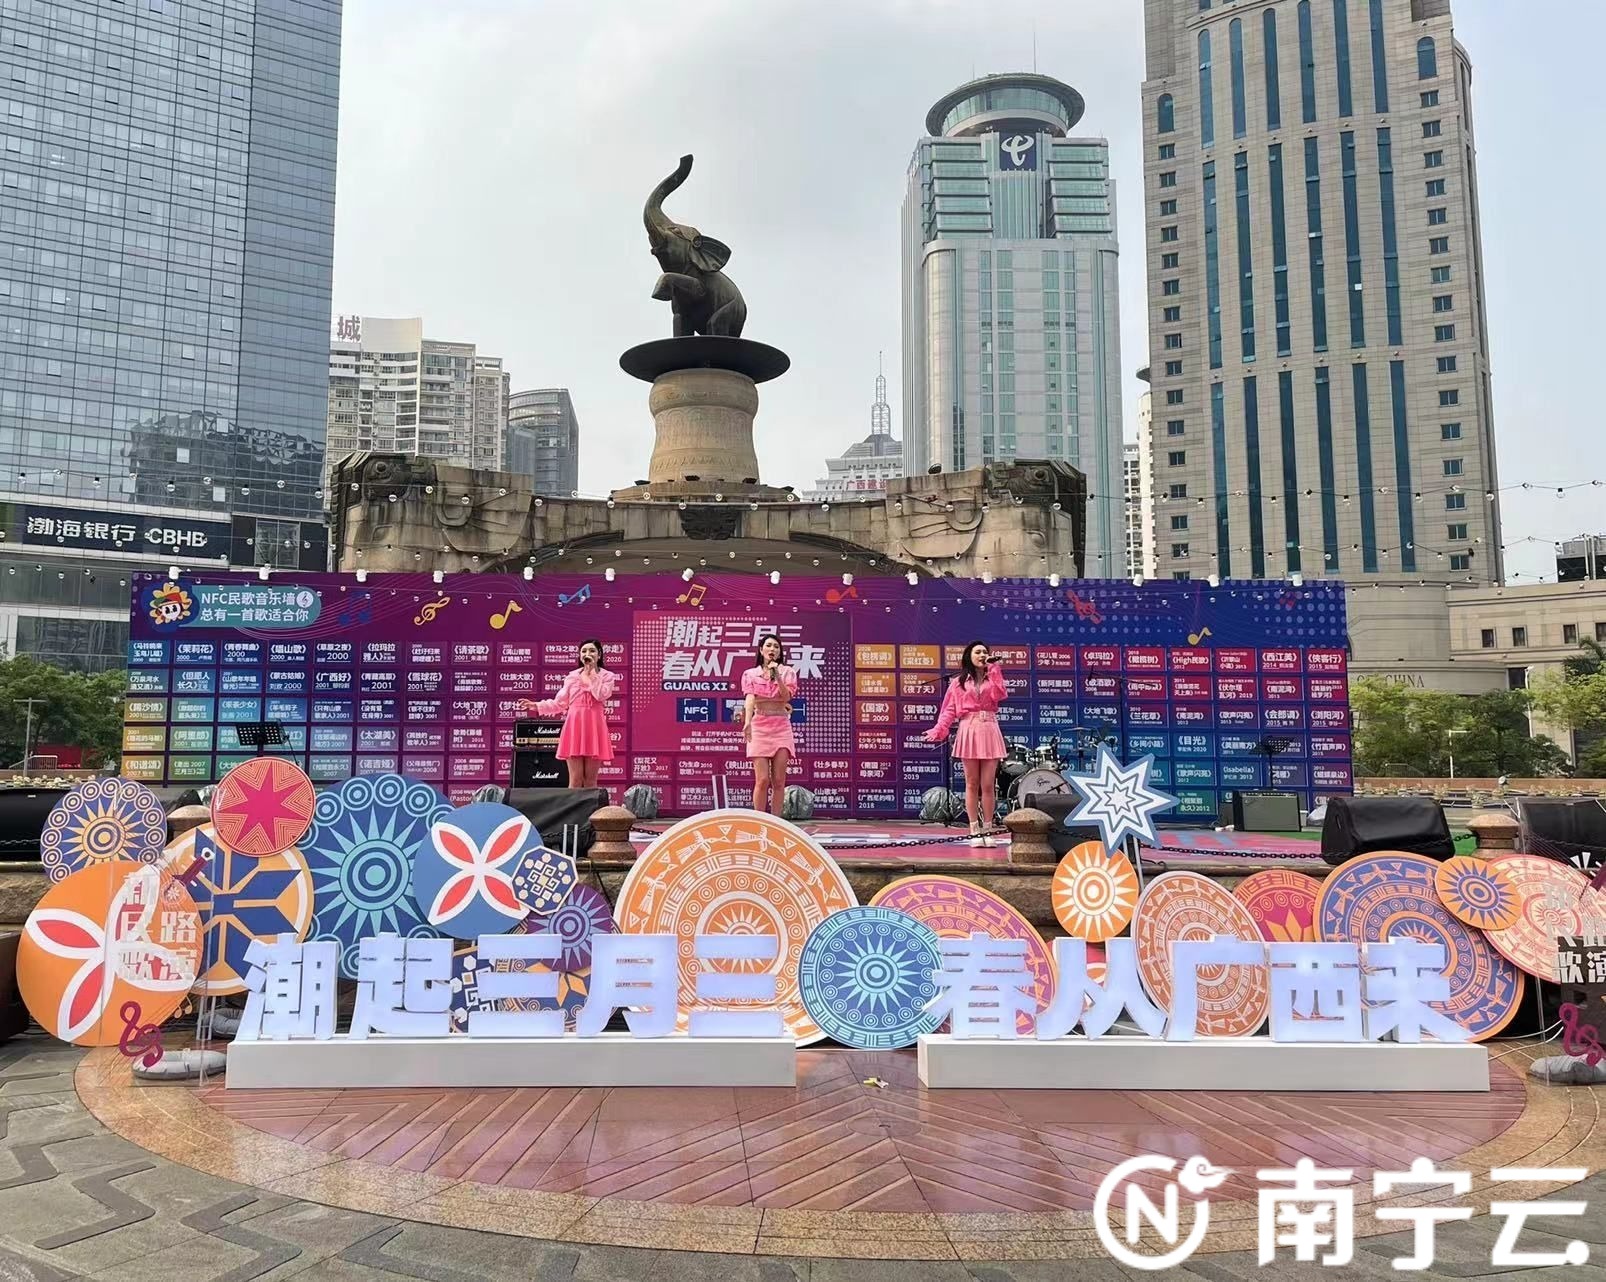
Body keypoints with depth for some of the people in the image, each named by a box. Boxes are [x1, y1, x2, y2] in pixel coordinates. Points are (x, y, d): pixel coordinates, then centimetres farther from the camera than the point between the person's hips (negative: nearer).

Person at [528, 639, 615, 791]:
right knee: (575, 779, -1)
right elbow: (560, 703, 13)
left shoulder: (607, 676, 6)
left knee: (590, 780, 3)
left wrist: (591, 672, -9)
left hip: (594, 728, -1)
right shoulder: (572, 676, 12)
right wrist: (537, 706, 4)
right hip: (574, 727, 1)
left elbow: (601, 695, -14)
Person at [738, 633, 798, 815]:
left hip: (781, 727, 1)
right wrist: (747, 722, -24)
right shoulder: (750, 674, 8)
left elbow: (786, 696, -6)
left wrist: (777, 675, -16)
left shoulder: (787, 672, 9)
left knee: (779, 781, -1)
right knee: (762, 780, -7)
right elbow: (750, 698, -9)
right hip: (759, 726, -1)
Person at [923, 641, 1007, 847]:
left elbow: (1000, 694, -7)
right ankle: (975, 832, 5)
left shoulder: (992, 678, 15)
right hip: (969, 731, -1)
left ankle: (987, 831, 4)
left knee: (988, 785, -2)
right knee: (972, 784, 1)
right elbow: (949, 710, 1)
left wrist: (993, 670, -3)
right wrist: (938, 730, -12)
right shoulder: (958, 682, 10)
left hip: (989, 731, 1)